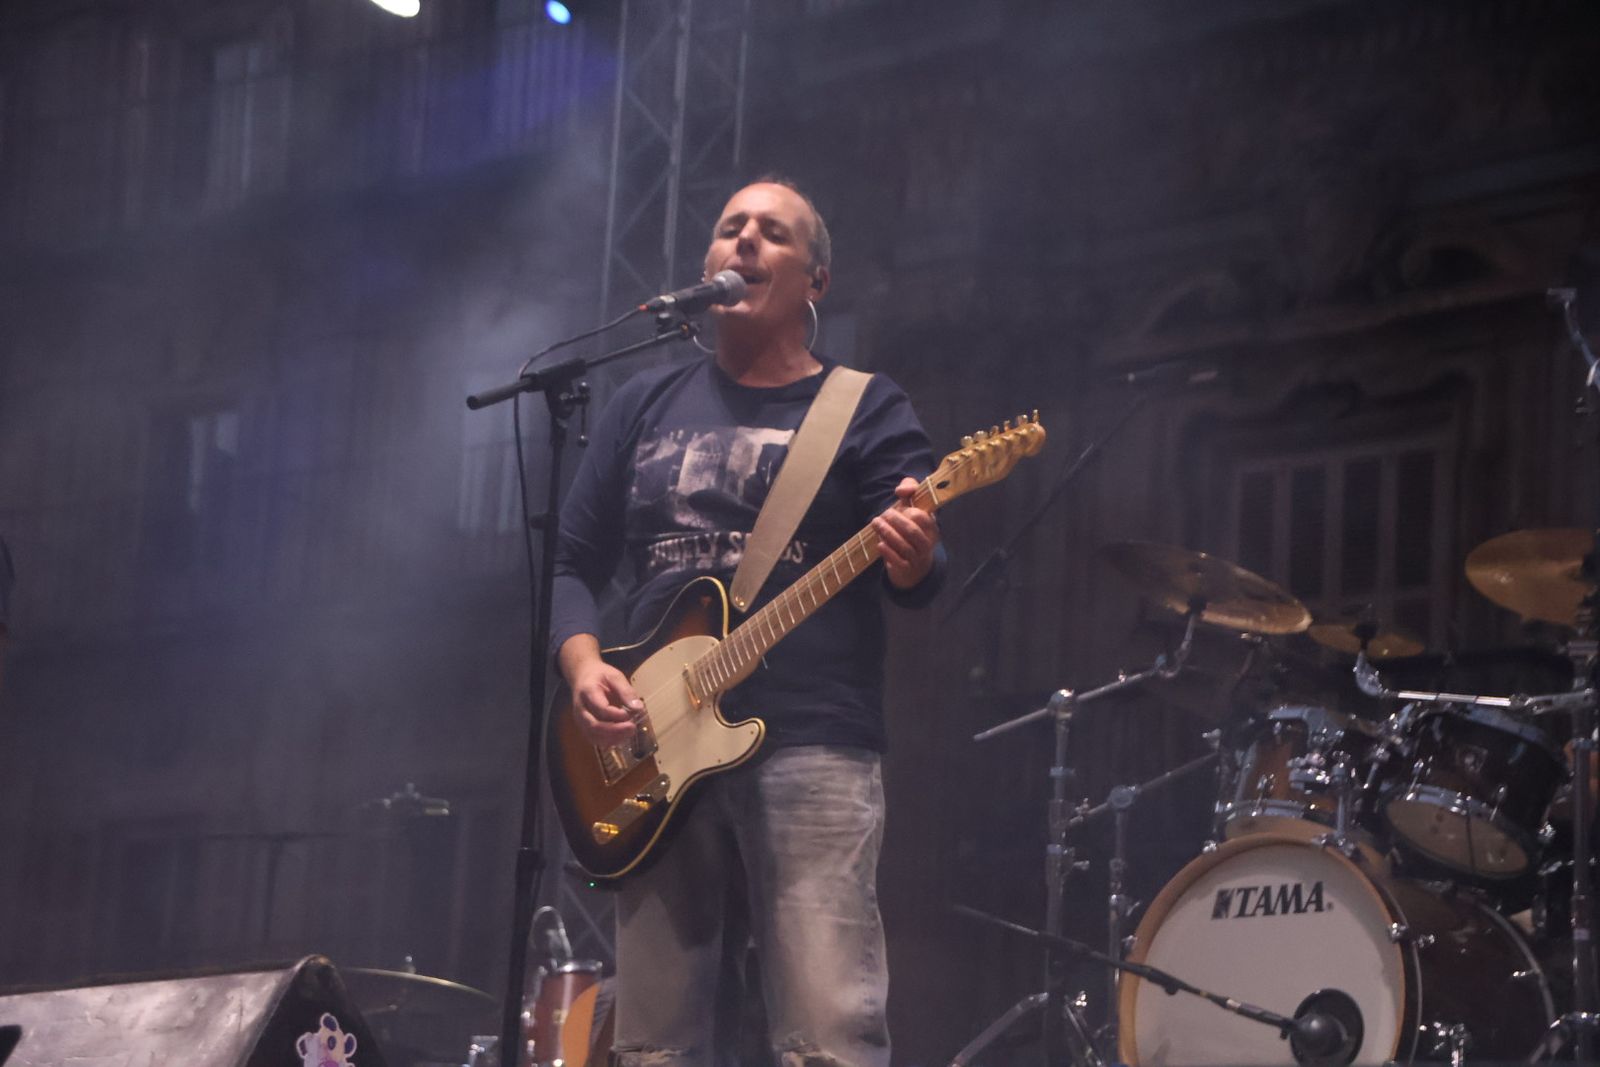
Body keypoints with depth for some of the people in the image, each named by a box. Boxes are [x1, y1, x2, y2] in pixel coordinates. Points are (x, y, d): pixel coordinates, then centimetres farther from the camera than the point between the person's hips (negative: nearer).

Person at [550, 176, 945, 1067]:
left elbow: (918, 578, -3)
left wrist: (912, 558, -28)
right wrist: (584, 666, -3)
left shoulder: (866, 408, 6)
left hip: (813, 747, -4)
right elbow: (574, 561, 17)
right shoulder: (647, 405, 18)